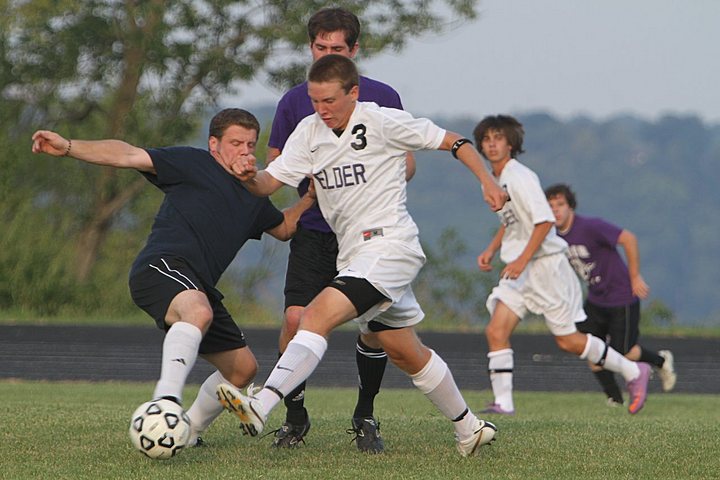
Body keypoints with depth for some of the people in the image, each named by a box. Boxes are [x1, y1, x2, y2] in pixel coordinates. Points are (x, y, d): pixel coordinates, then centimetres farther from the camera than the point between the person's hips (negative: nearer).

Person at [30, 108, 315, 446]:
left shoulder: (251, 197, 27)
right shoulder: (193, 163, 5)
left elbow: (283, 228, 45)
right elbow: (127, 156, -2)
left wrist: (310, 198, 27)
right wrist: (68, 147, -13)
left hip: (198, 287, 9)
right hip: (163, 266, -9)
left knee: (243, 368, 11)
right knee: (198, 313, -41)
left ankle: (188, 431, 25)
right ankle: (166, 400, -58)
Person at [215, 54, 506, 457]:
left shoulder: (382, 121, -9)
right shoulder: (310, 132, 8)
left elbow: (451, 141, -1)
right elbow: (270, 182, 3)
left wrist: (488, 182, -9)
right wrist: (249, 177, -20)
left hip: (388, 245, -8)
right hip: (354, 254, 8)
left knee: (318, 315, -25)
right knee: (406, 353, 16)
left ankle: (260, 407, -36)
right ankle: (469, 428, 32)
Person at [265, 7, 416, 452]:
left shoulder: (381, 97, 3)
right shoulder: (295, 101, 6)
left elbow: (407, 163, 7)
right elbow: (273, 167, 12)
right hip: (314, 230, 0)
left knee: (376, 325, -7)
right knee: (296, 320, -13)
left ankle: (365, 417, 15)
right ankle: (295, 416, 7)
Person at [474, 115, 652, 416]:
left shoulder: (519, 177, -17)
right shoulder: (493, 179, 11)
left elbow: (545, 221, -23)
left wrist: (522, 260, -26)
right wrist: (491, 250, 14)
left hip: (546, 264, -8)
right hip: (518, 271, 8)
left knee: (567, 340, -1)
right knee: (496, 330, -9)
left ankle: (633, 372, 16)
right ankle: (503, 403, -7)